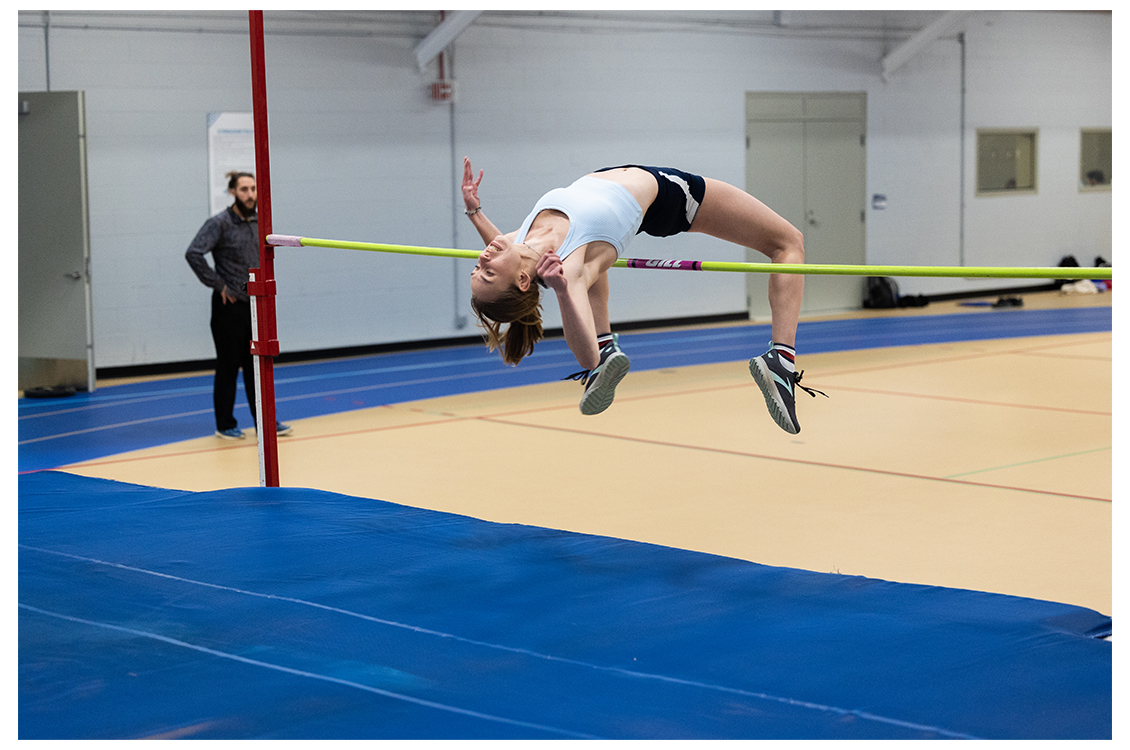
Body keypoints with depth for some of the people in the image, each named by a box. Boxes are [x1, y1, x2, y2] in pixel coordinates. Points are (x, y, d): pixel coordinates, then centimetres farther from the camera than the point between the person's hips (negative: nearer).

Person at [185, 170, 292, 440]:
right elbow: (194, 254, -22)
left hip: (255, 304, 6)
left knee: (257, 365, 9)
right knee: (228, 367, 2)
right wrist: (218, 285, -18)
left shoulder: (258, 222, 8)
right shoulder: (219, 223, -12)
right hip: (229, 306, -6)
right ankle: (225, 425, 12)